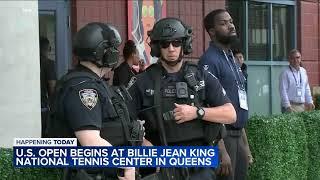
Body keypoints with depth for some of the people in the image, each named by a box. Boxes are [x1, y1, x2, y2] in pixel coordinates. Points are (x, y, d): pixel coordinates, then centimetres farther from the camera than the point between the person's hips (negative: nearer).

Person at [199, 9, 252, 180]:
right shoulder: (210, 60, -12)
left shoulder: (232, 60, 15)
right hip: (221, 136, -8)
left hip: (237, 136, 8)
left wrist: (246, 145, 18)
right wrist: (221, 151, -23)